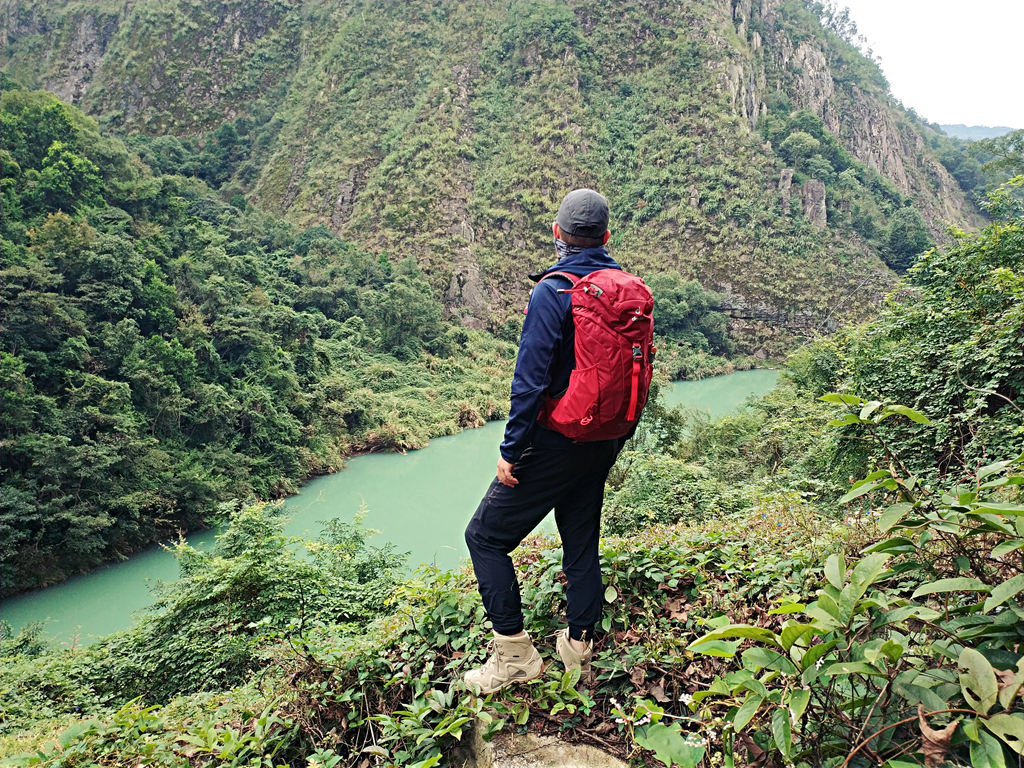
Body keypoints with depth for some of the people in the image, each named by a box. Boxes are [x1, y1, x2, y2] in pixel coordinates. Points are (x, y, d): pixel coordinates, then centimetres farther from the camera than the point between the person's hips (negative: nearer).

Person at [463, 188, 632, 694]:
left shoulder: (552, 293, -17)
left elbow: (531, 380, -21)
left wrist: (510, 451, -15)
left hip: (555, 442, -7)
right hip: (604, 444, 8)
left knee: (486, 536, 5)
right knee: (582, 542, 19)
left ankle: (514, 653, 9)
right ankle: (579, 646, 31)